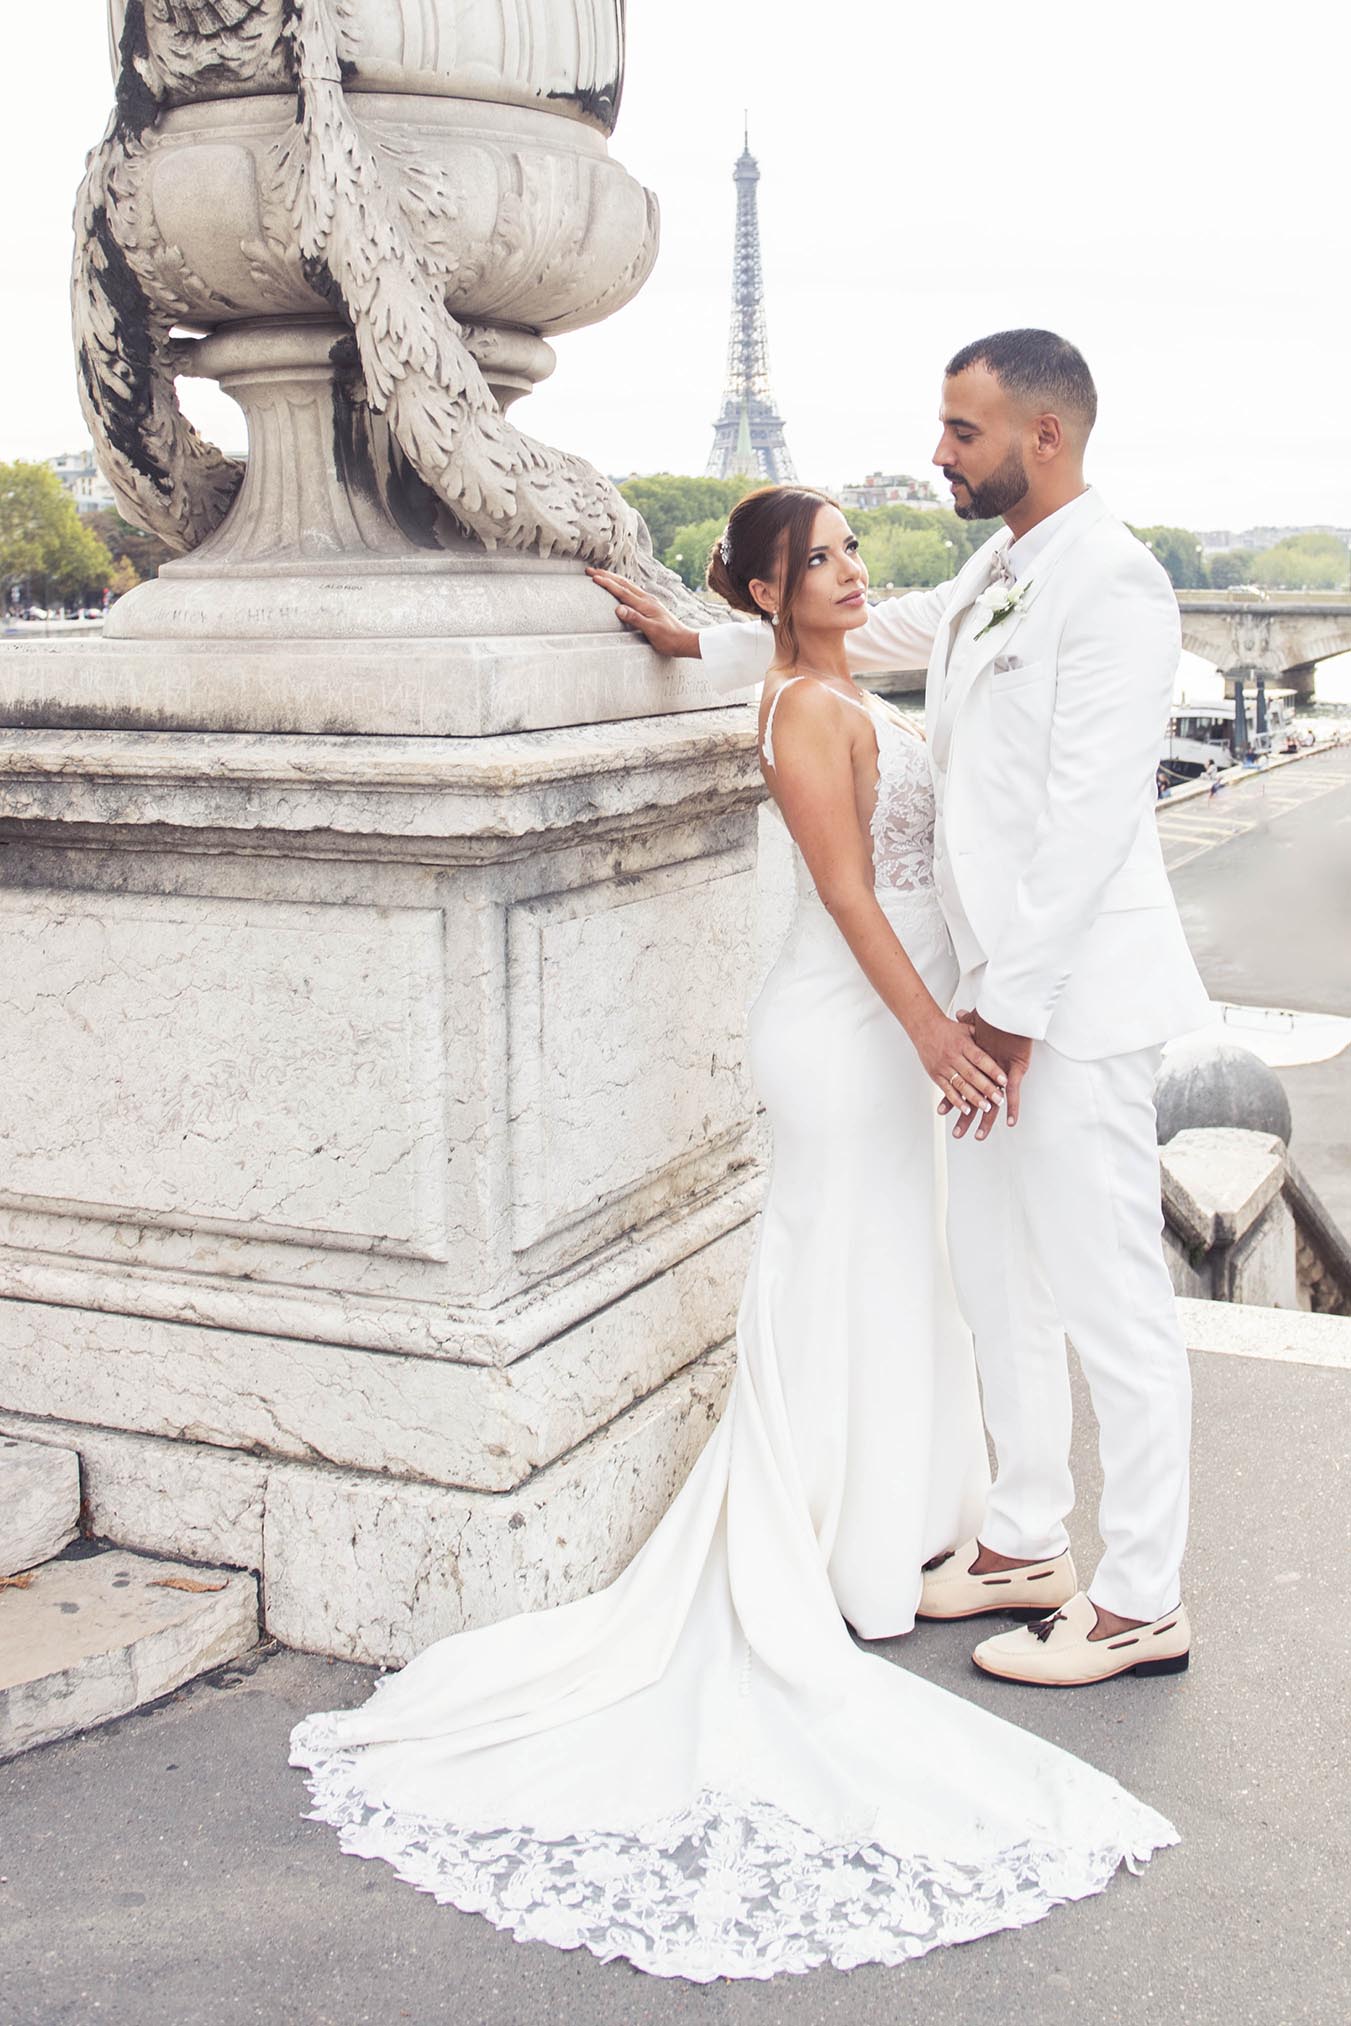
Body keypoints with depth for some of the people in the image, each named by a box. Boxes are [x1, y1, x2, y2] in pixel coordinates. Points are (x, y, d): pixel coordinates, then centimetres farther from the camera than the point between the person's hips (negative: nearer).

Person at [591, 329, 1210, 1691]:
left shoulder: (1111, 583, -15)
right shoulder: (992, 581, 14)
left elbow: (1088, 820, -20)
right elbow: (865, 635, 29)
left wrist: (1016, 1009, -20)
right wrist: (691, 641, 25)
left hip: (1075, 993, -10)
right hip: (1000, 986, 10)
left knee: (1110, 1296, -1)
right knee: (997, 1272, 17)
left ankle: (1140, 1603, 12)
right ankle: (1026, 1540, 32)